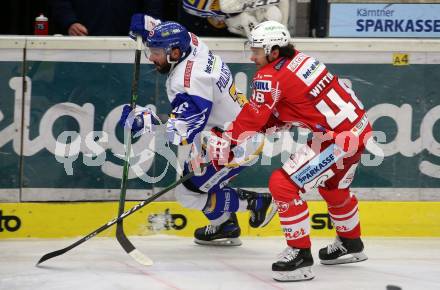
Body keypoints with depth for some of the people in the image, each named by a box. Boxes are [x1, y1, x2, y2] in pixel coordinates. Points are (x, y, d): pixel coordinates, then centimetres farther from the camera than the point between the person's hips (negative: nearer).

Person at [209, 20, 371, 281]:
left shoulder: (270, 78, -16)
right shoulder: (299, 59, 9)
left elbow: (252, 119, -11)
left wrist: (224, 142, 1)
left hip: (338, 139, -10)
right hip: (358, 127, 10)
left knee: (283, 184, -10)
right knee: (333, 187, 32)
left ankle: (300, 254, -6)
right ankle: (351, 245, 52)